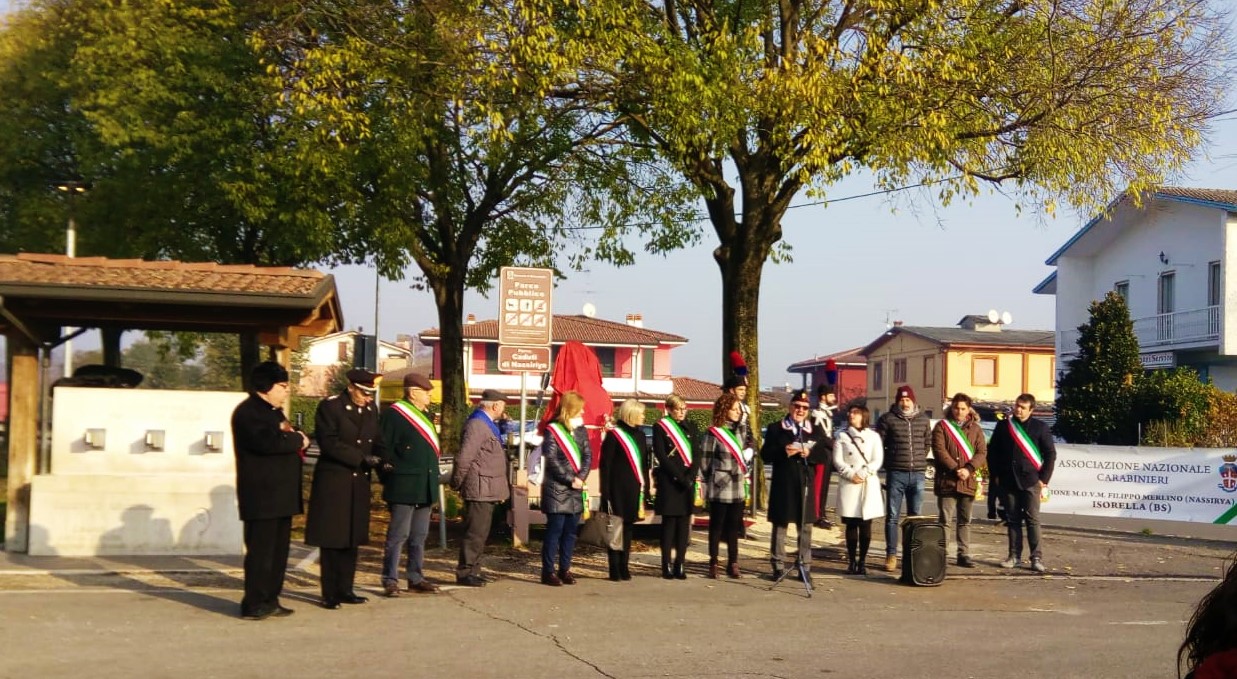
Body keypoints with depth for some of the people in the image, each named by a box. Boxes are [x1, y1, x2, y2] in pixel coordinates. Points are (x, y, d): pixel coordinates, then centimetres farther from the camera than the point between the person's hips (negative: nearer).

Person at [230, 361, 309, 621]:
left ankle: (270, 600, 16)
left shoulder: (274, 412, 21)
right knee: (261, 550, -7)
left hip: (281, 494, 9)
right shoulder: (247, 412, -10)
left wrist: (290, 435, -5)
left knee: (279, 549, 9)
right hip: (261, 495, -9)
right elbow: (266, 441, -26)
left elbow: (290, 439, 20)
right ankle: (253, 605, -2)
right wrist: (296, 440, -10)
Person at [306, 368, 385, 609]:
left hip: (358, 483, 6)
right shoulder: (330, 406, -9)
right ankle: (330, 595, 6)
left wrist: (380, 461, -5)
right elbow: (329, 443, -17)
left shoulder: (371, 410, 11)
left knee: (352, 538, 10)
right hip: (333, 482, -6)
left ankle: (345, 590, 18)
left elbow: (376, 442, 16)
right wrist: (362, 458, -19)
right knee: (331, 539, -1)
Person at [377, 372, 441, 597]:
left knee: (419, 536, 12)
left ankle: (416, 578, 19)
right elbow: (383, 449, -13)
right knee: (398, 535, -4)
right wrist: (389, 475, -14)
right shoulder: (394, 415, -9)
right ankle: (390, 580, 1)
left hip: (424, 488, 9)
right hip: (403, 488, -8)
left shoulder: (423, 415, 18)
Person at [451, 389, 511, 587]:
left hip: (487, 491, 10)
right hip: (479, 489, -10)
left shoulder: (488, 425, 17)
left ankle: (472, 571, 20)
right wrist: (458, 484, -11)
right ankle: (465, 573, -1)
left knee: (480, 533, 14)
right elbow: (464, 457, -21)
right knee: (474, 533, -6)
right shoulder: (477, 425, -17)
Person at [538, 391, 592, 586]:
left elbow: (588, 456, 7)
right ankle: (548, 571, -1)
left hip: (576, 490, 6)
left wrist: (580, 477, -9)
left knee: (570, 531, 8)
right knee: (555, 530, -6)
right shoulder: (552, 430, -5)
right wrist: (570, 479, -14)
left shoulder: (581, 430, 13)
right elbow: (551, 460, -11)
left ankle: (565, 569, 16)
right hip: (556, 489, -6)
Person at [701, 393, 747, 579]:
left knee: (733, 527, 9)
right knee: (717, 527, 2)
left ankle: (733, 564, 15)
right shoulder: (713, 433, -9)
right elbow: (705, 461, -5)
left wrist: (744, 474, 12)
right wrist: (713, 481, 1)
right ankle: (713, 564, 9)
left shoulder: (737, 431, 10)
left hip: (737, 489, 6)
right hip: (720, 489, -6)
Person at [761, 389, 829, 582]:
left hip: (806, 484, 2)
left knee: (805, 527, 6)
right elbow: (765, 455, -2)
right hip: (782, 485, -2)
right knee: (780, 525, 4)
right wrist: (783, 451, -19)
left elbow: (826, 454, 3)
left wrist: (810, 453, -15)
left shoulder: (816, 430, 10)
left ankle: (805, 566, 12)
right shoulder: (775, 429, 5)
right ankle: (777, 566, 10)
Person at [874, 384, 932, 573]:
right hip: (896, 474, -3)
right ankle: (891, 555, 2)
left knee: (915, 517, 9)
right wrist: (890, 462, 1)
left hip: (918, 474, 3)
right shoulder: (888, 419, -2)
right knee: (892, 516, -1)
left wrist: (920, 460, 9)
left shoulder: (923, 419, 8)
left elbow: (928, 443, 17)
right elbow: (878, 444, 1)